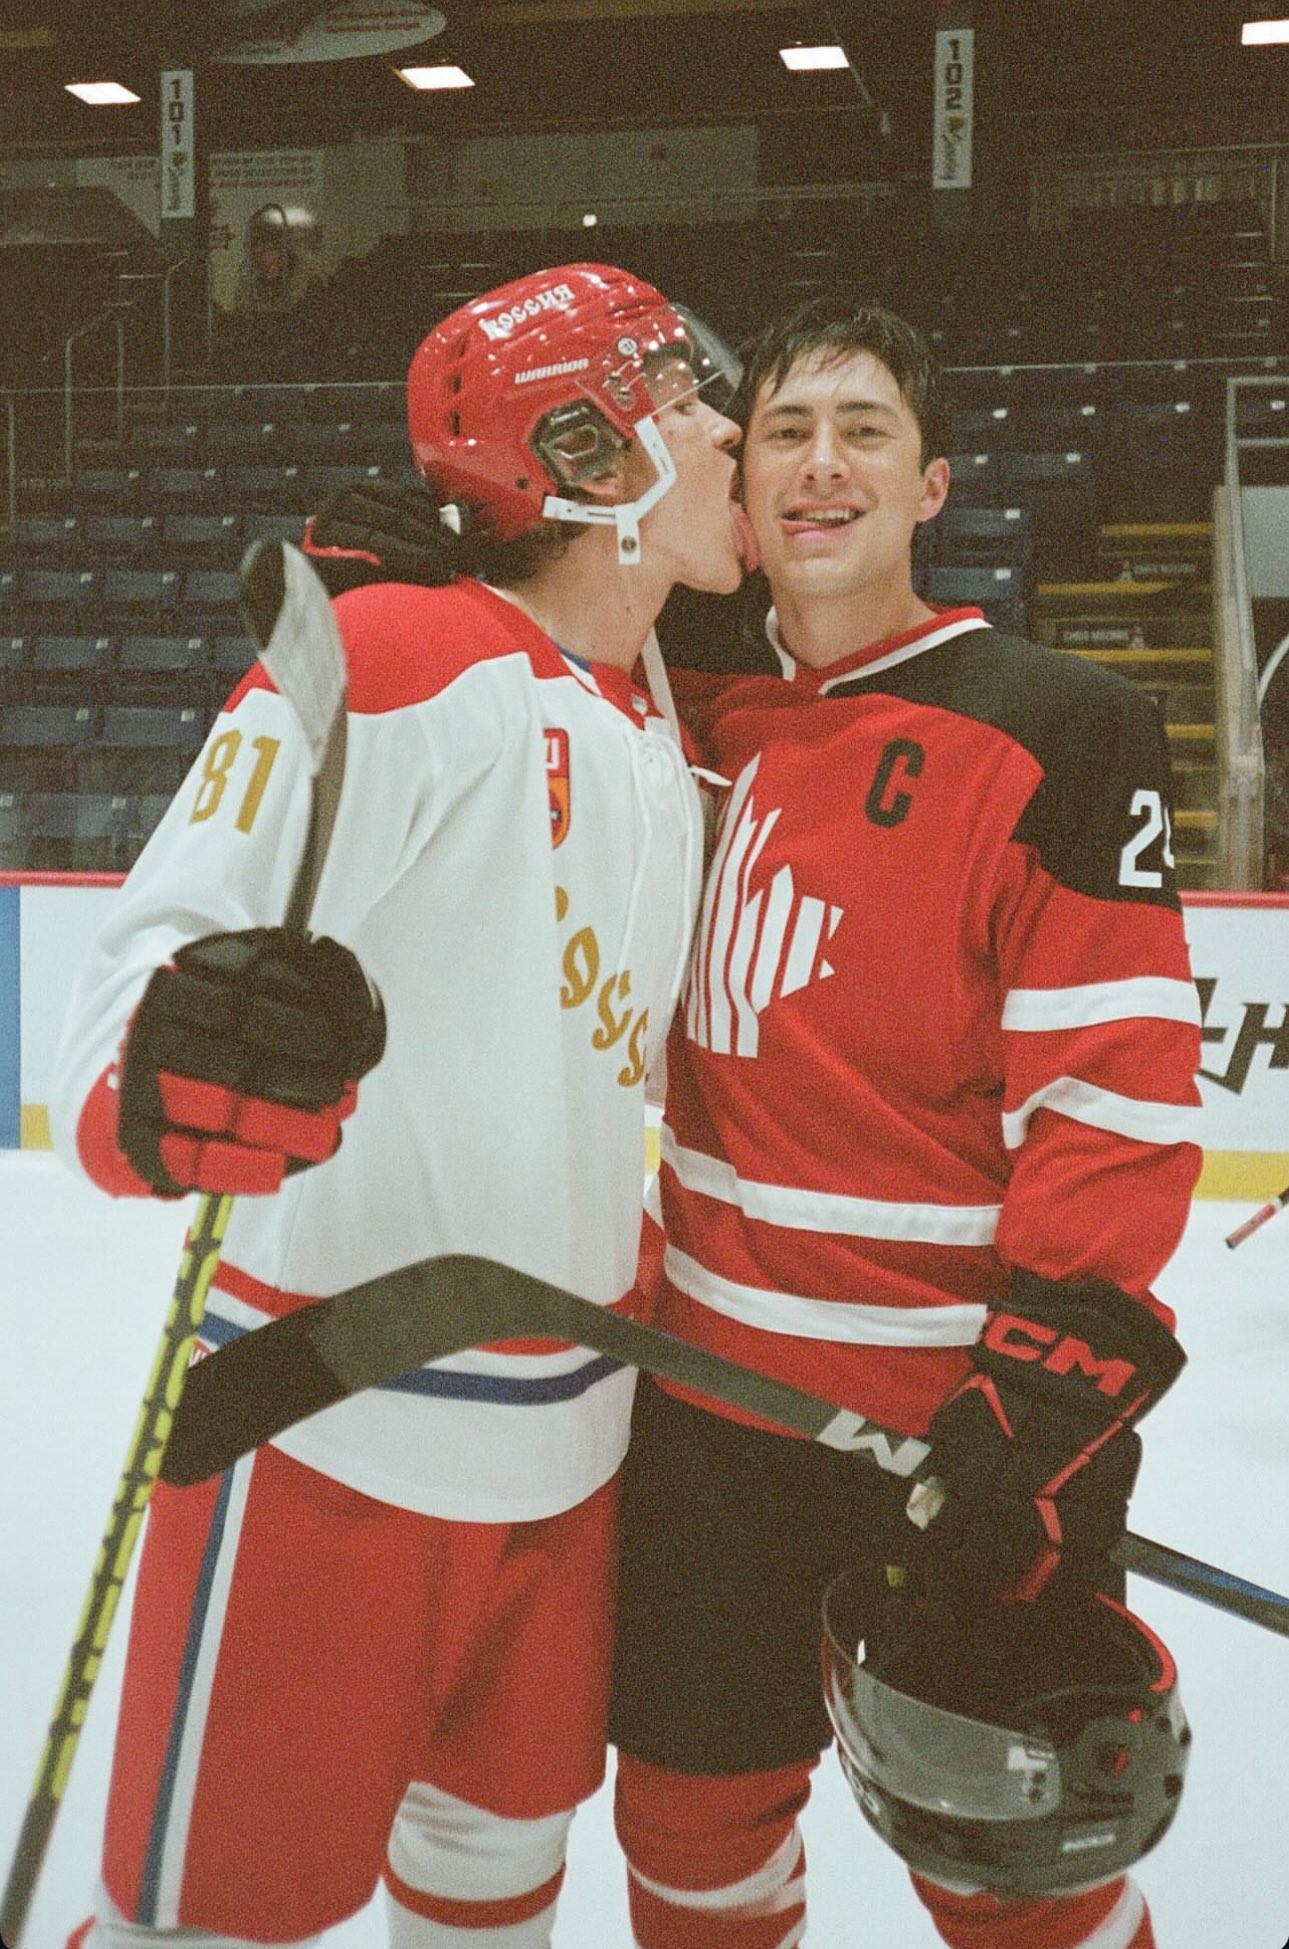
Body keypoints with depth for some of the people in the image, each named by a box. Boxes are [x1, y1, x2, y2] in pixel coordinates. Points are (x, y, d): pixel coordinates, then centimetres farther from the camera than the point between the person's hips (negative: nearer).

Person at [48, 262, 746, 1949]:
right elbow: (158, 953, -22)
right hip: (334, 1435, -7)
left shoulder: (659, 737, 11)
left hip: (565, 1441, 8)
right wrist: (165, 1070, -43)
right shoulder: (394, 666, -16)